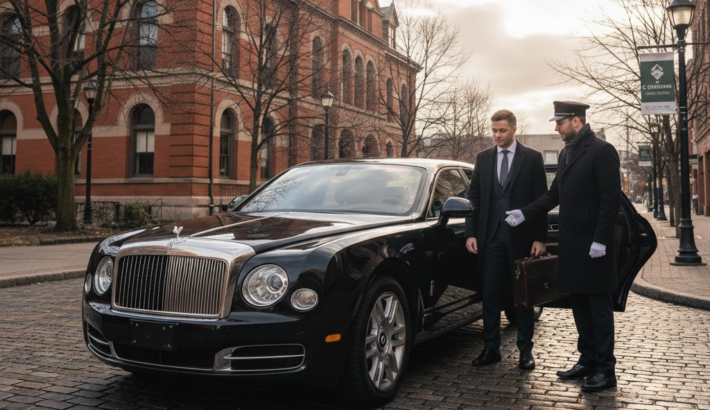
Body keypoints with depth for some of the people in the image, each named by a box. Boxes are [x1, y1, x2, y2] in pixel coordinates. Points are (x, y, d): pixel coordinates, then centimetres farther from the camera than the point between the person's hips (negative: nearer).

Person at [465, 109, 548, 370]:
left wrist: (540, 238, -8)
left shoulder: (532, 158, 1)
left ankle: (525, 350, 16)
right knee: (490, 295, 5)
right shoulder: (483, 158, 10)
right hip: (491, 237, 3)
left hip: (521, 237, -2)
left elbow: (541, 199, -2)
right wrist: (471, 233, 0)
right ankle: (491, 348, 15)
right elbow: (474, 197, 10)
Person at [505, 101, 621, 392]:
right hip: (571, 244, 8)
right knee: (579, 303, 14)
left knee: (599, 306, 0)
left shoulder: (602, 151, -10)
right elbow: (554, 194, 18)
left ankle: (605, 370, 8)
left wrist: (600, 240, -19)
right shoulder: (566, 153, 15)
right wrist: (524, 213, 8)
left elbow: (611, 199, -15)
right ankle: (588, 360, 25)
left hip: (594, 246, -8)